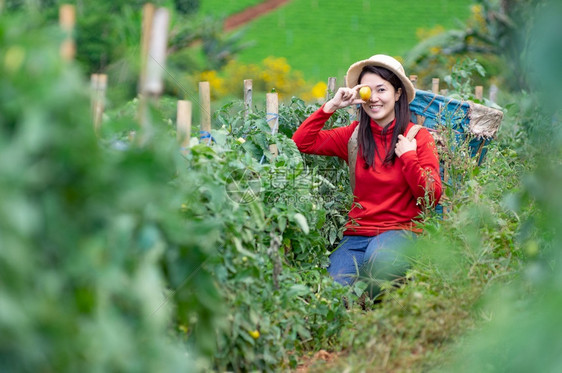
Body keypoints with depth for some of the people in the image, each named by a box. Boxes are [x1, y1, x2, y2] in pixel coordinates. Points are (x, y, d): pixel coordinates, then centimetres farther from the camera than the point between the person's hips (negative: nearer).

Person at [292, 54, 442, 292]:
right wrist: (332, 105, -3)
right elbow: (301, 143, 2)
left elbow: (432, 197, -4)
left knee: (380, 259, -37)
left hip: (400, 230, -2)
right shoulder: (355, 135, 10)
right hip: (357, 233, 2)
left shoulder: (418, 137, 2)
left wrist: (409, 157, -13)